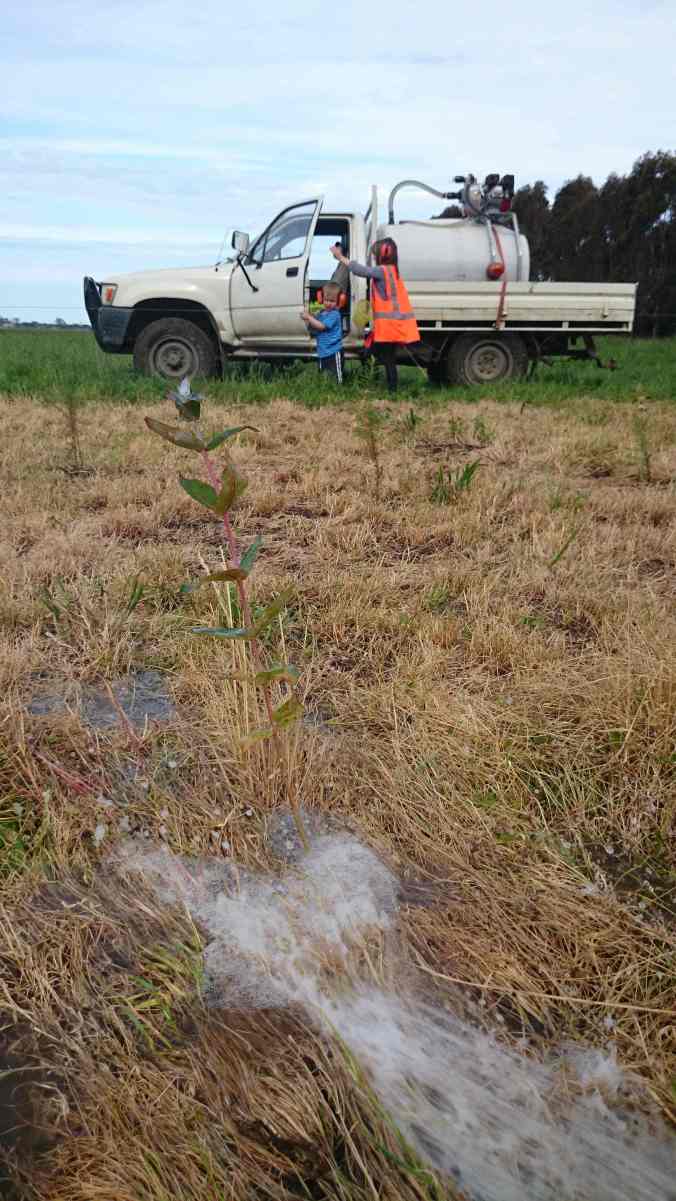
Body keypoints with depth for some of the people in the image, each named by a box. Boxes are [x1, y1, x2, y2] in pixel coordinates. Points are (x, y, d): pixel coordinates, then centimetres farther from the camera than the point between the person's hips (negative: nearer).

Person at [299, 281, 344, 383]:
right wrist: (307, 321, -2)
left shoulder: (334, 314, -12)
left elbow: (321, 326, -20)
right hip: (322, 352, 8)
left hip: (333, 351, -8)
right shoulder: (320, 313, 11)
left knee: (336, 377, -7)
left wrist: (308, 317, -15)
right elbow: (313, 332, 15)